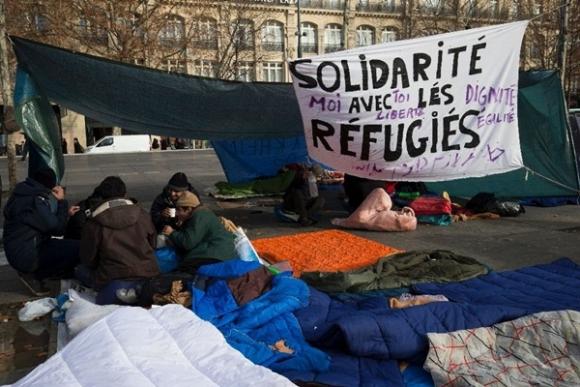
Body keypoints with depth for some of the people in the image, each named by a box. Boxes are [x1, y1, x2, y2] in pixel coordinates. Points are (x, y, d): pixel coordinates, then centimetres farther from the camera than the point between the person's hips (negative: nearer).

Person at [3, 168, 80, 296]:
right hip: (26, 257, -10)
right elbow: (57, 228, -17)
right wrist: (61, 201, -10)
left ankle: (33, 272, 12)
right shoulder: (36, 200, -22)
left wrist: (66, 213, 19)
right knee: (78, 249, -21)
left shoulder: (26, 195, 8)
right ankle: (34, 275, -4)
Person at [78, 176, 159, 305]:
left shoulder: (94, 223, -3)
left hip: (115, 280, -4)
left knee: (81, 271, 19)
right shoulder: (142, 215, 5)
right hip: (148, 275, 4)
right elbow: (153, 245, 17)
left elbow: (88, 260, 6)